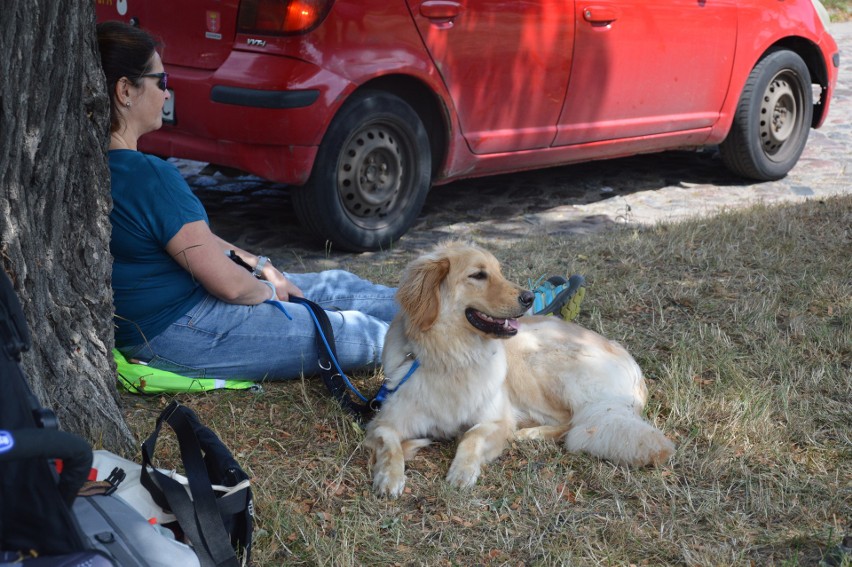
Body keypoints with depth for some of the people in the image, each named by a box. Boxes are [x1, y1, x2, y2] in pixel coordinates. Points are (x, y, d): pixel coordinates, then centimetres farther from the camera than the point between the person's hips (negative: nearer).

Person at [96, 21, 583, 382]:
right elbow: (231, 286, -23)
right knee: (363, 335, 1)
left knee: (338, 286, 14)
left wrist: (249, 263, 7)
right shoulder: (148, 176, -28)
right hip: (180, 334, -10)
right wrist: (269, 287, -2)